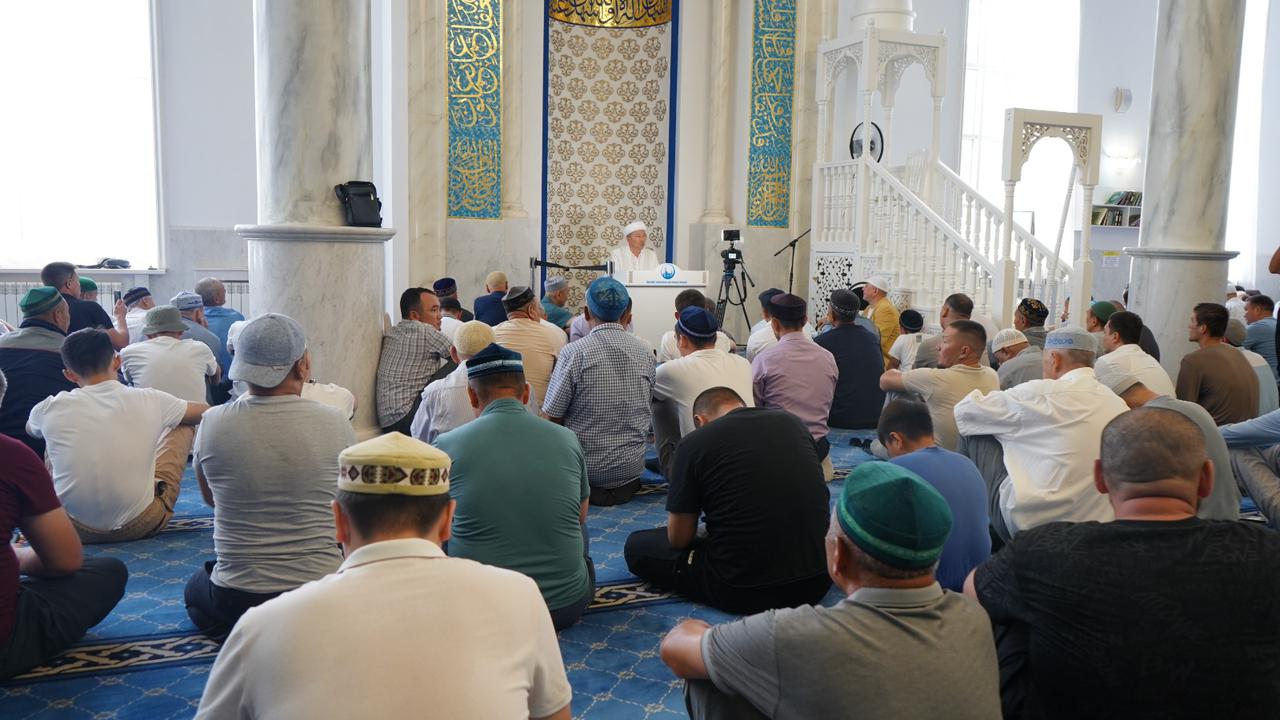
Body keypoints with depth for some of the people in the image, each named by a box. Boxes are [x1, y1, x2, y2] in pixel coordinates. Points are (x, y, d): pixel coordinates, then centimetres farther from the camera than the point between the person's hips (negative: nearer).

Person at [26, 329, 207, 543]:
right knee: (183, 425, 16)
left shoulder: (52, 409, -6)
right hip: (141, 525, -2)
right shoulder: (150, 400, -9)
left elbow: (30, 429, 21)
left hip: (74, 530, 2)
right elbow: (204, 411, 11)